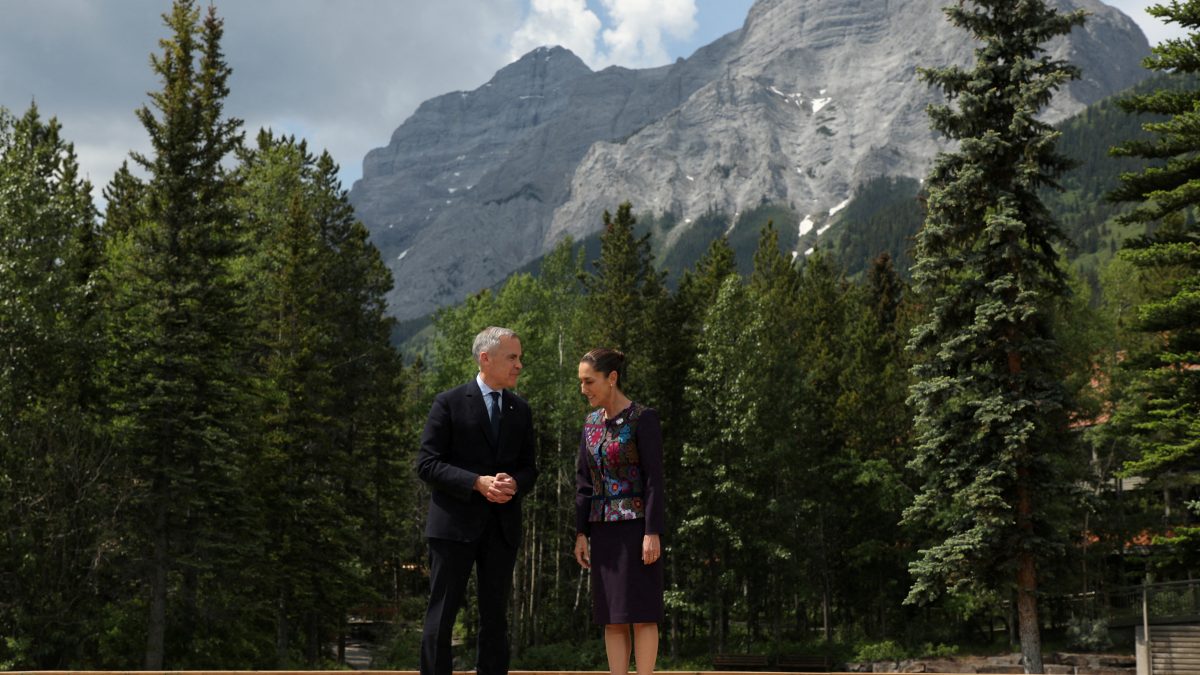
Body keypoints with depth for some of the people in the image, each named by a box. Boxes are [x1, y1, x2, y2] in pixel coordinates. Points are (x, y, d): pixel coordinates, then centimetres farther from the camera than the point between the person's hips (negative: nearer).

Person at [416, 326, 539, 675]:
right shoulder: (449, 403, -3)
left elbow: (529, 467, 14)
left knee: (495, 616, 8)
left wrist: (514, 483, -10)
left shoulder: (521, 410, 11)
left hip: (502, 527, 5)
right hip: (455, 524, -4)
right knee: (441, 616, -2)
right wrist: (478, 483, -19)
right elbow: (426, 464, -7)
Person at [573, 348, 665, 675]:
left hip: (637, 527, -6)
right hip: (605, 531, 7)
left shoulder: (644, 418, -10)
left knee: (641, 613, -6)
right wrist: (581, 533, 6)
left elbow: (654, 479, -14)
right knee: (613, 617, 5)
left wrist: (653, 534, -19)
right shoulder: (592, 423, 11)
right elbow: (584, 483, 11)